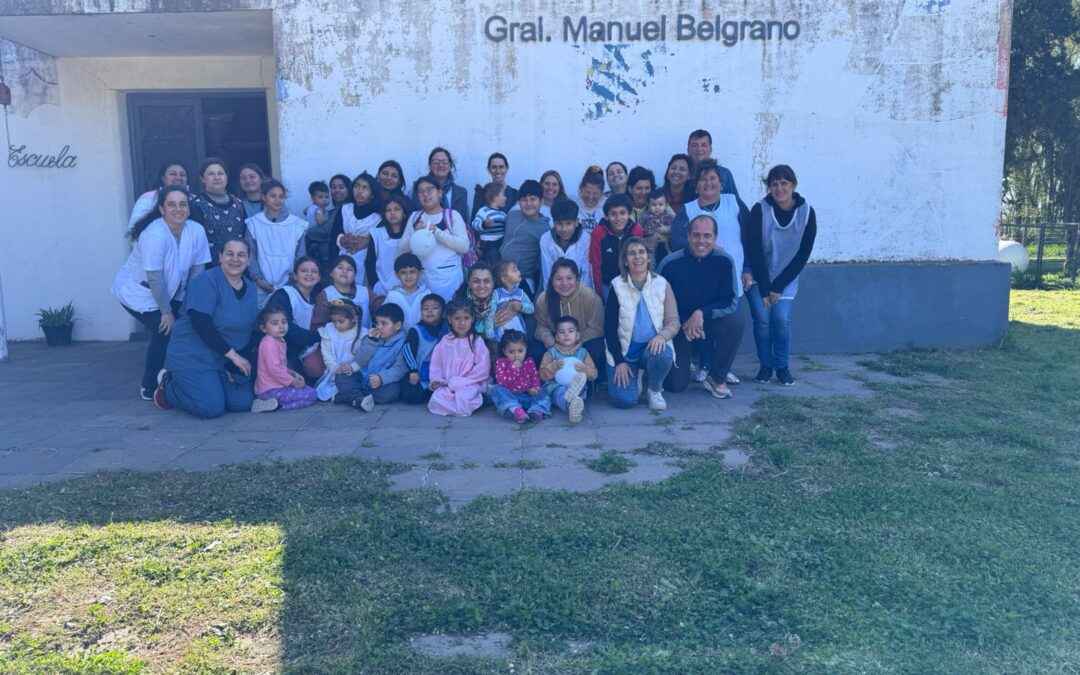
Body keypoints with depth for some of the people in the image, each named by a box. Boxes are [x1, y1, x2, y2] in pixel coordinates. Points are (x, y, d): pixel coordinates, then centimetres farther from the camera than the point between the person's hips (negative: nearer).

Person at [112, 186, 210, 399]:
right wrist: (167, 312, -19)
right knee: (164, 332, -16)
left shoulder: (197, 232, -14)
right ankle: (150, 388, 4)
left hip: (168, 292, 6)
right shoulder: (155, 235, -30)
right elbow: (155, 279, -26)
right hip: (138, 291, -6)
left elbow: (197, 272, -7)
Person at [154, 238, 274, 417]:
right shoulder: (206, 281, -17)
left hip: (226, 360, 7)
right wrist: (233, 355, -20)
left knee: (244, 403, -6)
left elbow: (250, 330, 8)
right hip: (192, 356, -7)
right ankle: (168, 387, 9)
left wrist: (235, 365, -5)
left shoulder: (250, 289, 6)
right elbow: (201, 325, -24)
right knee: (212, 407, -18)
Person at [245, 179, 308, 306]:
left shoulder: (297, 224, 6)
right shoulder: (254, 223, 6)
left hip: (289, 287, 0)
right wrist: (258, 279, -9)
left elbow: (301, 256, 8)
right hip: (262, 288, 0)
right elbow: (251, 255, 4)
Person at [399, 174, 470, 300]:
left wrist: (437, 232, -15)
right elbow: (402, 249, 9)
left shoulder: (452, 215, 3)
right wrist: (416, 234, -8)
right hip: (420, 276, 3)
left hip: (448, 277, -2)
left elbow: (464, 246, -8)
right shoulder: (414, 217, 13)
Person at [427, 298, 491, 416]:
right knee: (435, 400, -28)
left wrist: (455, 383, -13)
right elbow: (436, 365, 12)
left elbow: (482, 370, -9)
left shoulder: (477, 342, -2)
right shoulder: (445, 342, 9)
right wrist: (438, 381, -10)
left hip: (470, 385, -3)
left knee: (463, 397, -36)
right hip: (446, 386, 3)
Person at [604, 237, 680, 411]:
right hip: (623, 350, -1)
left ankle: (654, 389, -2)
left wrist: (662, 335, -24)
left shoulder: (662, 284, -1)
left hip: (651, 348, 1)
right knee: (624, 400, -19)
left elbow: (673, 321, -2)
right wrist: (619, 361, -10)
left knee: (663, 355, -36)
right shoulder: (617, 287, -4)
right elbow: (609, 328, -3)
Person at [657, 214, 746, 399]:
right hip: (677, 327, -1)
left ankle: (716, 378, -9)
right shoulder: (670, 263, -17)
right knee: (676, 385, -9)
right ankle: (682, 363, 30)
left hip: (709, 323, 2)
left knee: (737, 322, -29)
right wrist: (683, 325, -19)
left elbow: (730, 302, -12)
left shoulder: (725, 261, -13)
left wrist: (701, 313, -27)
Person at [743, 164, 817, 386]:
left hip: (786, 278, 1)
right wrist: (764, 288, -16)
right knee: (762, 318, -9)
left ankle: (782, 366, 7)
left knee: (781, 318, -12)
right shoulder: (760, 210, -16)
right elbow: (753, 250, -14)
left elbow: (803, 254, -8)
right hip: (758, 278, -1)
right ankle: (765, 365, 9)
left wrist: (778, 286, -11)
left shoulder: (807, 213, -11)